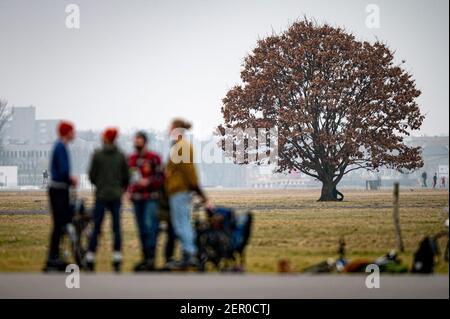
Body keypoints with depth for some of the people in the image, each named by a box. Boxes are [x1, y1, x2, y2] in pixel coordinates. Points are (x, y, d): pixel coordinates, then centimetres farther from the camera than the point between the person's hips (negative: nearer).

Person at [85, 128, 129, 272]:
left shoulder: (97, 154, -6)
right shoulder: (121, 156, 0)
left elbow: (92, 175, -2)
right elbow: (126, 176, 3)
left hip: (101, 195, -2)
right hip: (116, 196, 2)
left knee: (96, 228, 3)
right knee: (117, 228, 5)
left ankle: (90, 260, 4)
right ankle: (117, 260, 2)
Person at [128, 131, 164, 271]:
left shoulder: (154, 158, -3)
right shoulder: (131, 158, 13)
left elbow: (161, 177, -4)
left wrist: (148, 181, -18)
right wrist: (129, 191, 8)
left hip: (151, 198, -5)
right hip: (136, 198, 5)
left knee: (149, 226, -14)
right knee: (141, 229, 8)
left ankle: (151, 258, -12)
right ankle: (145, 258, 15)